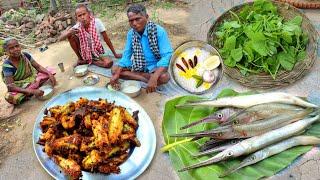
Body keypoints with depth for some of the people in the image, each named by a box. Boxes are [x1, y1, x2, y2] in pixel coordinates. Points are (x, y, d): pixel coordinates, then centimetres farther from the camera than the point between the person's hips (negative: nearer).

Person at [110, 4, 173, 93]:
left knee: (164, 77, -36)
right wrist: (117, 74, -17)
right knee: (114, 69, -13)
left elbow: (167, 56, -27)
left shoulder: (159, 31, -20)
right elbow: (126, 56, -1)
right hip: (138, 66, 6)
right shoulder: (131, 33, -4)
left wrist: (154, 78, -40)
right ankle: (147, 78, -18)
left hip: (155, 67, -6)